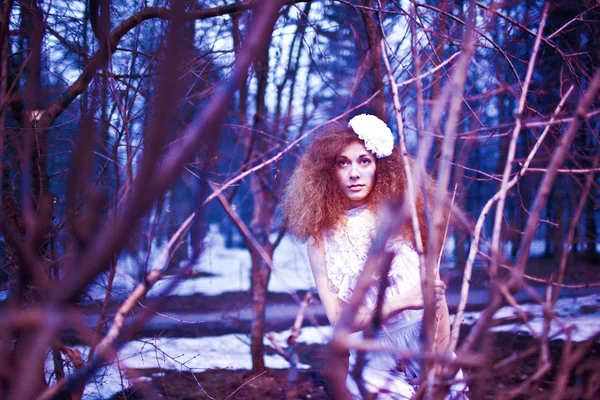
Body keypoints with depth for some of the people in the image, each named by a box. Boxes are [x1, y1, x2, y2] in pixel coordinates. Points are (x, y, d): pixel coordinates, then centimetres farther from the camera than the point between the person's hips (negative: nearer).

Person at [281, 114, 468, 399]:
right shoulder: (321, 239, -4)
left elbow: (435, 289, -5)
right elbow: (339, 319, -10)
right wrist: (402, 302, -21)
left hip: (428, 349, 1)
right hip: (374, 363, -1)